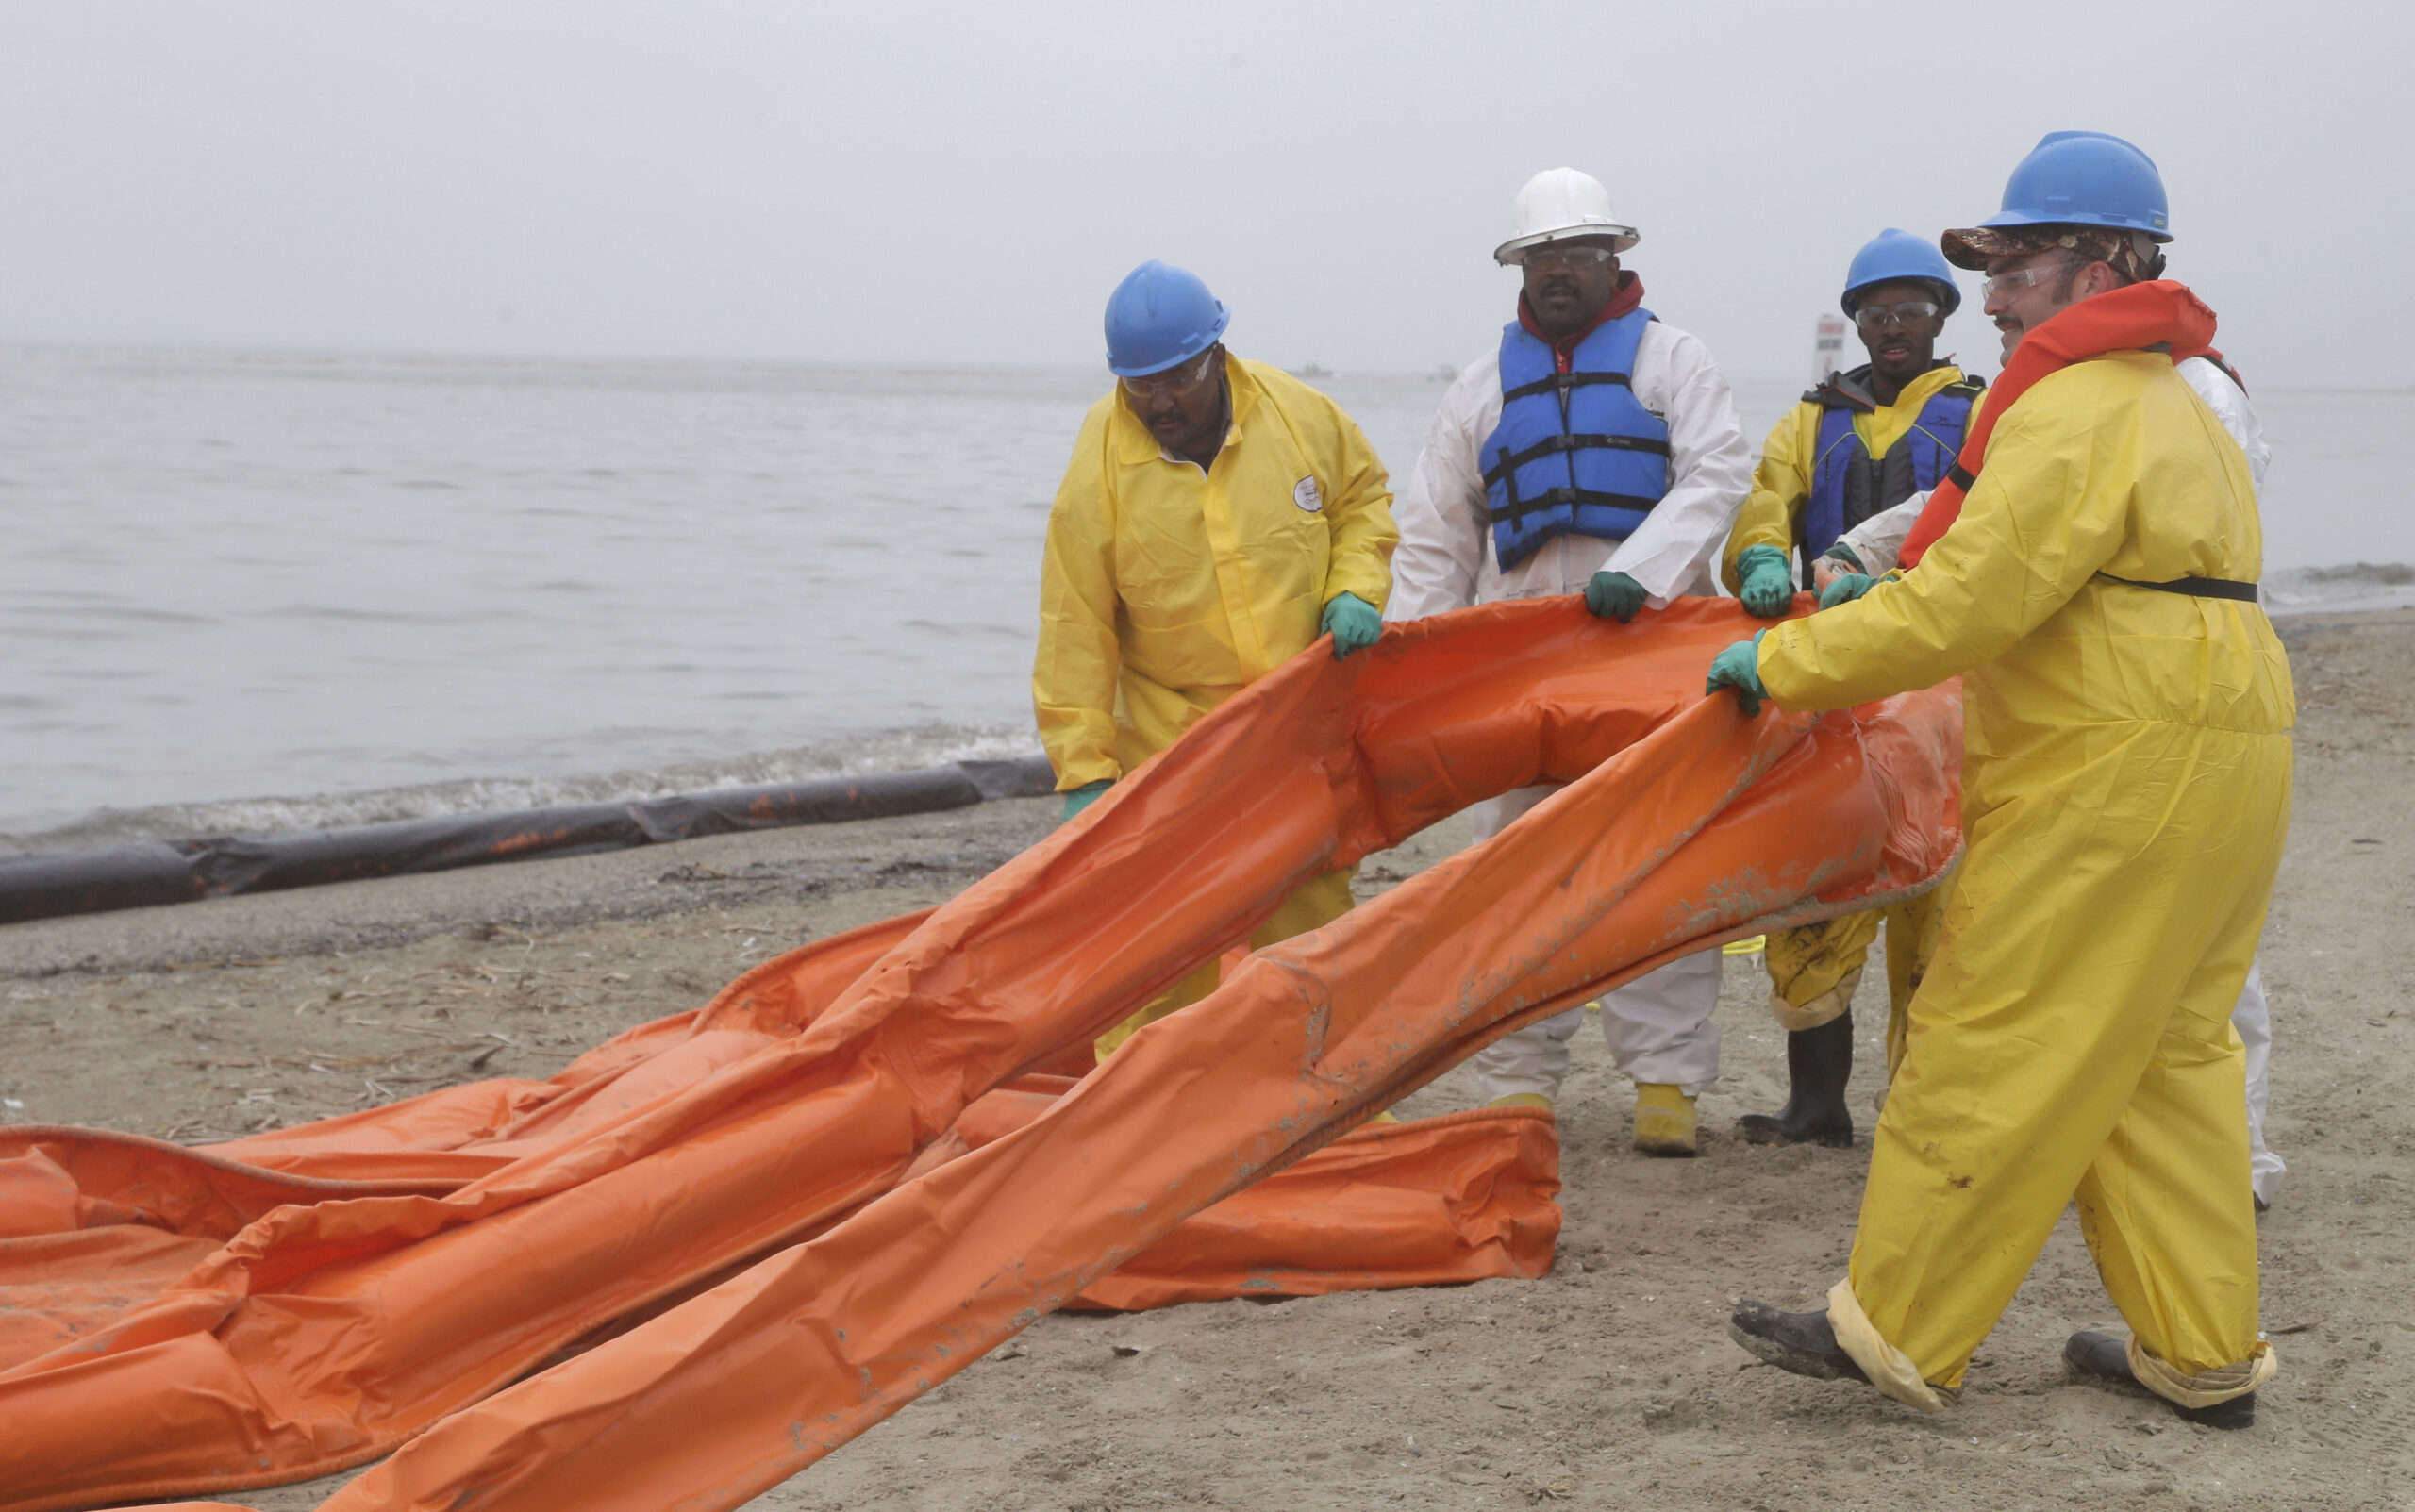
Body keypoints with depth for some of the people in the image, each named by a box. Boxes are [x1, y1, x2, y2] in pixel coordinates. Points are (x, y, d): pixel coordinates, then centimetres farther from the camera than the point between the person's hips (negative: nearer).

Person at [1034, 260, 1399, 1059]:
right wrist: (1085, 772, -14)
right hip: (1169, 738, -2)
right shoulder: (1099, 467, -13)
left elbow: (1364, 498, 13)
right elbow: (1075, 631, -11)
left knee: (1312, 921, 11)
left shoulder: (1302, 416, -6)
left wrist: (1355, 587, -6)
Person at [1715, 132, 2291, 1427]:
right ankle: (2202, 1355, 19)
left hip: (2117, 786, -10)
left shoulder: (2077, 415, -16)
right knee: (2162, 1056, 15)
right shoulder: (2170, 402, 19)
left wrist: (1784, 664, -12)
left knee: (1990, 1056, -3)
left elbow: (1962, 606, -21)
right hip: (2217, 772, 11)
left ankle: (1894, 1334, 4)